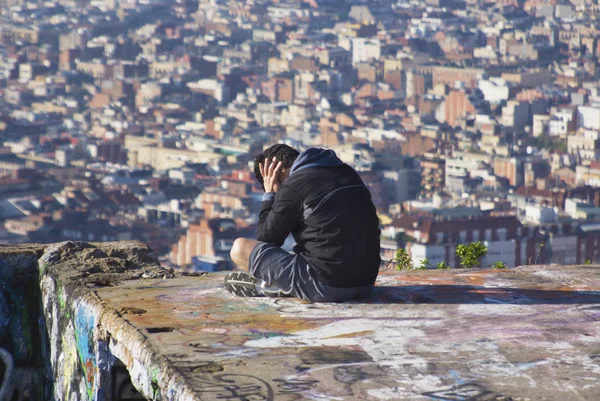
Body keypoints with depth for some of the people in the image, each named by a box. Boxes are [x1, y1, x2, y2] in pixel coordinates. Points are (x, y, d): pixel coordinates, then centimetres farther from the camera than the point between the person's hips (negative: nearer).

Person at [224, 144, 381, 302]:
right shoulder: (347, 172, 14)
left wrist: (269, 195, 10)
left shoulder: (293, 186, -8)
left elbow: (265, 240, 2)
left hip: (325, 285, -7)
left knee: (240, 248, 1)